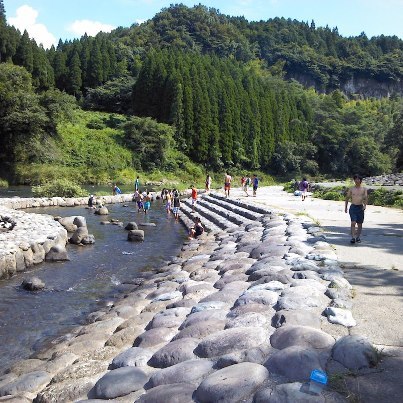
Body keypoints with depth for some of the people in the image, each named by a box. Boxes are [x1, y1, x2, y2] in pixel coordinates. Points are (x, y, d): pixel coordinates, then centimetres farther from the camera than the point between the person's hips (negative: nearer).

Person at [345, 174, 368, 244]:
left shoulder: (364, 189, 5)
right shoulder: (351, 189, 5)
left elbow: (366, 198, -2)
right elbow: (347, 198, 12)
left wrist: (365, 205, -19)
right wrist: (346, 207, 8)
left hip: (360, 207, 1)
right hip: (353, 207, -1)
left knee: (359, 223, 8)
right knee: (353, 223, -13)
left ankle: (358, 237, 21)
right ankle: (353, 237, -16)